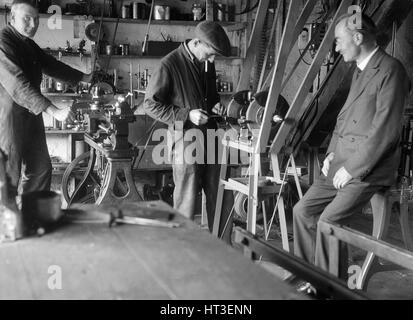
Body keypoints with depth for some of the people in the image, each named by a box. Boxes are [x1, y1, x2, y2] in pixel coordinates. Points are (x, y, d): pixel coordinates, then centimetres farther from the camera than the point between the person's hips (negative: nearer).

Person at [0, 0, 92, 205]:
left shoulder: (29, 45, 13)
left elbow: (52, 66, 24)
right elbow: (18, 85, -28)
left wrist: (86, 78, 24)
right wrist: (54, 111, -34)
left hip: (31, 115, 10)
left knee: (40, 169, 13)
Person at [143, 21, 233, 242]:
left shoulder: (207, 64, 10)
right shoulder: (170, 65, -12)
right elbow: (150, 105, -10)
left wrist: (215, 104, 4)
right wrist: (187, 115, -17)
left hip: (211, 139, 7)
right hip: (186, 141, -7)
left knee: (222, 200, 10)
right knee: (186, 205, 1)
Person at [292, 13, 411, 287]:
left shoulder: (390, 70, -14)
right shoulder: (360, 70, 16)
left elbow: (384, 131, -19)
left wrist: (352, 169, -17)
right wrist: (332, 153, 8)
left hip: (368, 168, -9)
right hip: (343, 163, 9)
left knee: (328, 220, -20)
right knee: (303, 210, 4)